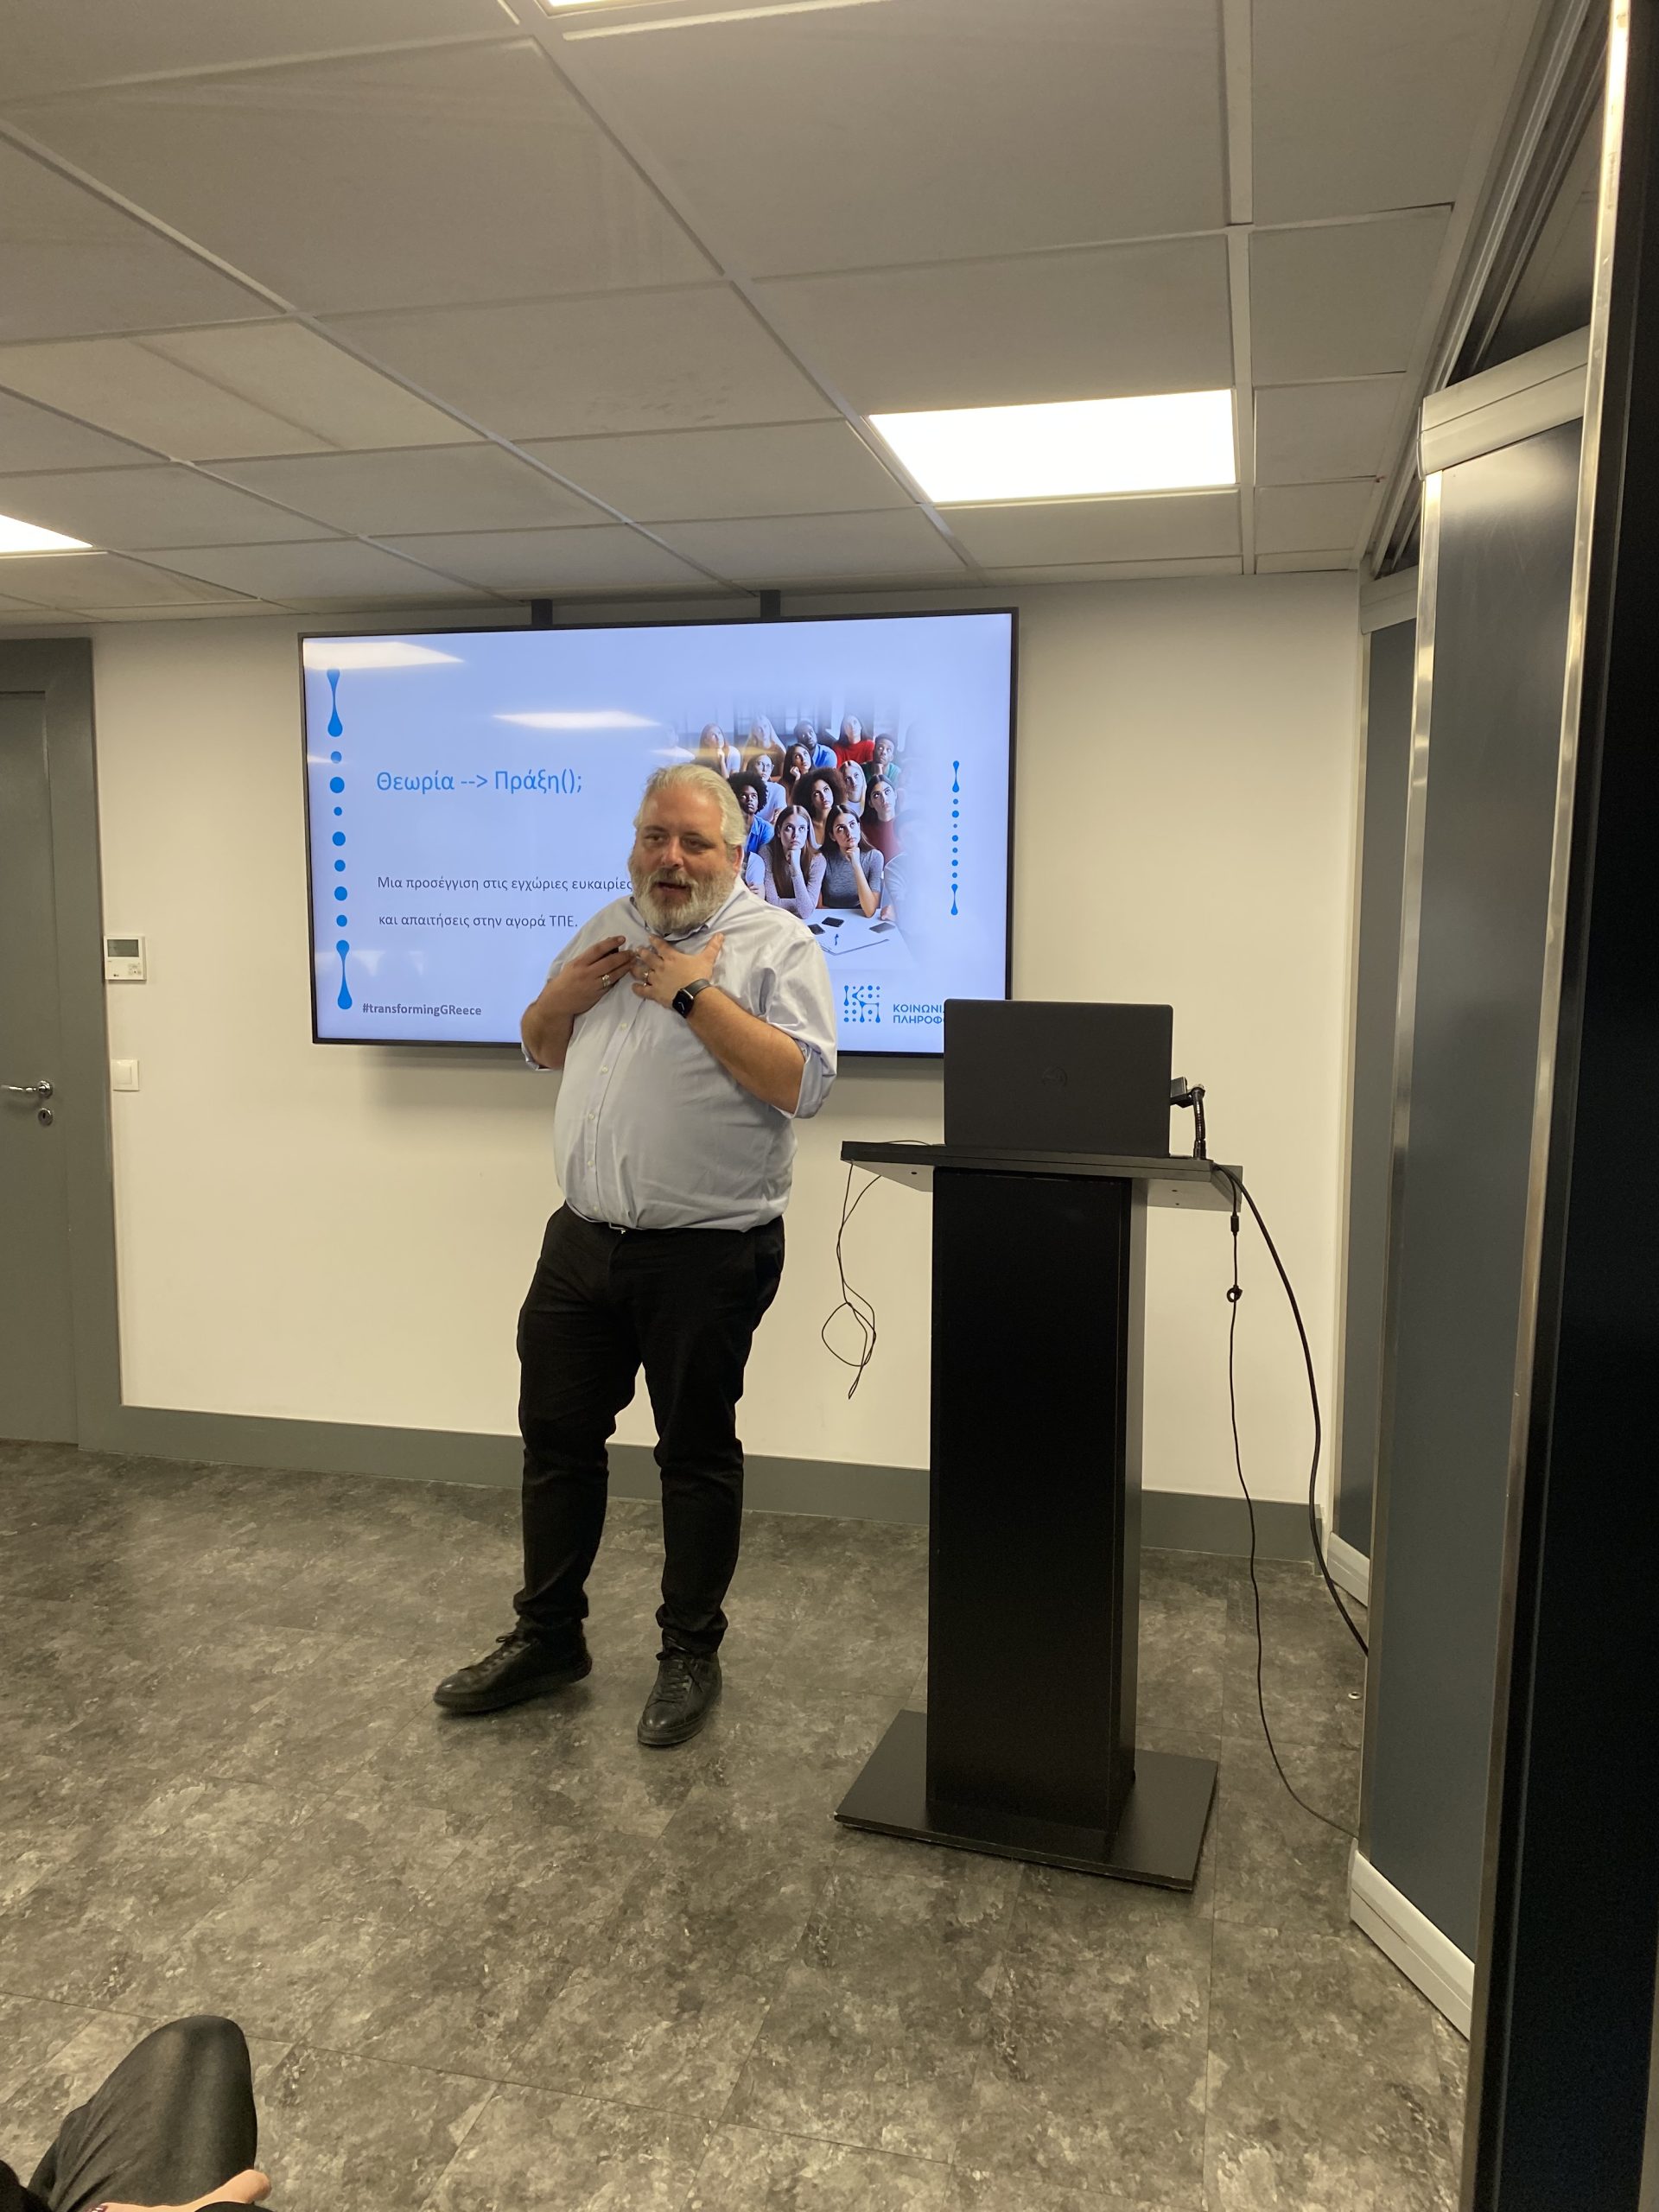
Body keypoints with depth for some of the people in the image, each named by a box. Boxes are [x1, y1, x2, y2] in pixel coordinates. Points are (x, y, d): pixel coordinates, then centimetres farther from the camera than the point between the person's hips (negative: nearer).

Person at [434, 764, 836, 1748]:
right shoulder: (607, 930, 13)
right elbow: (541, 1050, 22)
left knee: (697, 1453, 8)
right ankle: (547, 1638, 31)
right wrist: (563, 994, 0)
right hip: (585, 1239, 6)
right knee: (556, 1436, 13)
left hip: (707, 1253, -6)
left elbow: (804, 1082, -21)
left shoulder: (777, 944, -7)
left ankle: (691, 1655, 24)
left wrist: (695, 994, -21)